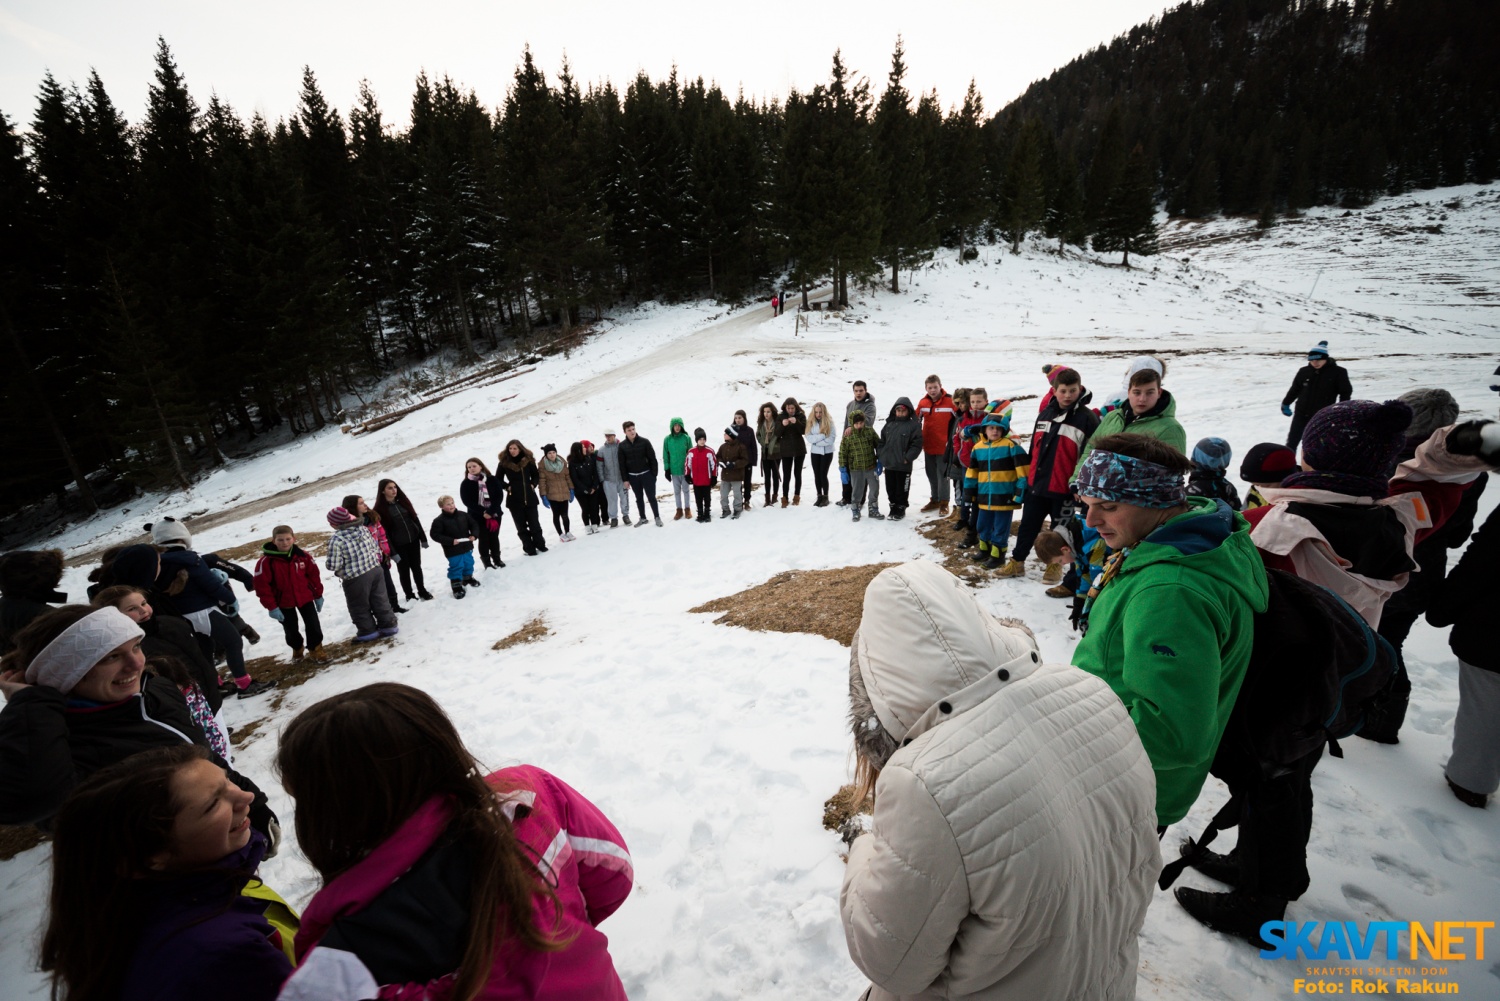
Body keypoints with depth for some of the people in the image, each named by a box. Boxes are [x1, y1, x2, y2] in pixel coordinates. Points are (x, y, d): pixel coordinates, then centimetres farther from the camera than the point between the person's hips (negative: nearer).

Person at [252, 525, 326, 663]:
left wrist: (318, 595, 5)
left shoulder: (302, 555, -10)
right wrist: (271, 607, -14)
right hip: (283, 602, -1)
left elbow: (314, 574, 1)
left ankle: (315, 651, 18)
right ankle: (297, 648, 40)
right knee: (291, 630, 13)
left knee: (313, 625, 2)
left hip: (305, 597, 1)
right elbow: (262, 586, -14)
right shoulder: (266, 561, -18)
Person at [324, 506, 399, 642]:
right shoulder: (363, 528, 1)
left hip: (356, 579, -6)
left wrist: (327, 563, 6)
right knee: (380, 600, 18)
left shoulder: (336, 539, -18)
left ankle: (368, 631, 25)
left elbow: (333, 565, -16)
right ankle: (388, 625, 26)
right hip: (375, 570, 6)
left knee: (360, 607, 14)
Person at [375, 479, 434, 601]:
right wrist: (392, 552, -14)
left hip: (414, 541, 4)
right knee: (404, 570, 8)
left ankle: (422, 591, 26)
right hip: (398, 545, -4)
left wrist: (423, 538, 6)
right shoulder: (380, 509, -11)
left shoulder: (403, 501, 4)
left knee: (416, 567, 14)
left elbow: (415, 519, 7)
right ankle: (410, 595, 21)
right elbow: (383, 533, -12)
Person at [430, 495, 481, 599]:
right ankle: (456, 586, 14)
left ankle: (468, 578, 43)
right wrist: (450, 541, -23)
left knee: (468, 564, 20)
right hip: (453, 551, -5)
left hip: (467, 547, 5)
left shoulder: (463, 515, -2)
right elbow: (435, 534, -17)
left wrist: (474, 535, -11)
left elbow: (473, 525, 7)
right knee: (456, 567, 1)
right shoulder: (439, 520, -15)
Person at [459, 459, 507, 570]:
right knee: (483, 538, 1)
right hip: (477, 516, -1)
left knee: (494, 537, 9)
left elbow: (499, 496, -6)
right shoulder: (465, 484, -2)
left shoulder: (492, 479, 0)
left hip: (495, 513, 1)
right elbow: (467, 501, -8)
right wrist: (483, 512, -17)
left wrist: (491, 511, -16)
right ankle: (487, 561, 11)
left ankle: (497, 559, 23)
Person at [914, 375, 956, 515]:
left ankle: (944, 502, 11)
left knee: (942, 474, 0)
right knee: (931, 474, 15)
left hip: (943, 446, -5)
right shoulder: (923, 402, 2)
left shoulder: (949, 401, -11)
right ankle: (935, 500, 29)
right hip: (928, 445, 5)